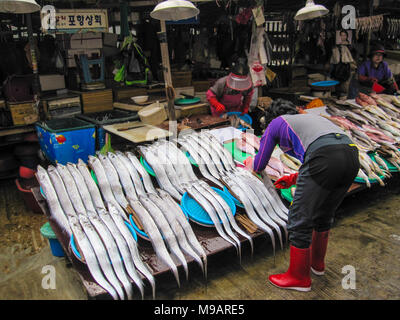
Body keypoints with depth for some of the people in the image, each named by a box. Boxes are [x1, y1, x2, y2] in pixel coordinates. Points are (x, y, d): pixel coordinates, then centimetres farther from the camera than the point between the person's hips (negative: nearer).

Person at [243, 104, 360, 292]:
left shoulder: (275, 123, 21)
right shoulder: (307, 119, 39)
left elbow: (259, 166, 25)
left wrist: (251, 163, 48)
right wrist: (293, 179, 46)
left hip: (325, 158, -8)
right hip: (352, 155, 8)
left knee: (299, 220, 6)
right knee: (324, 216, 25)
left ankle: (299, 277, 21)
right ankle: (317, 263, 44)